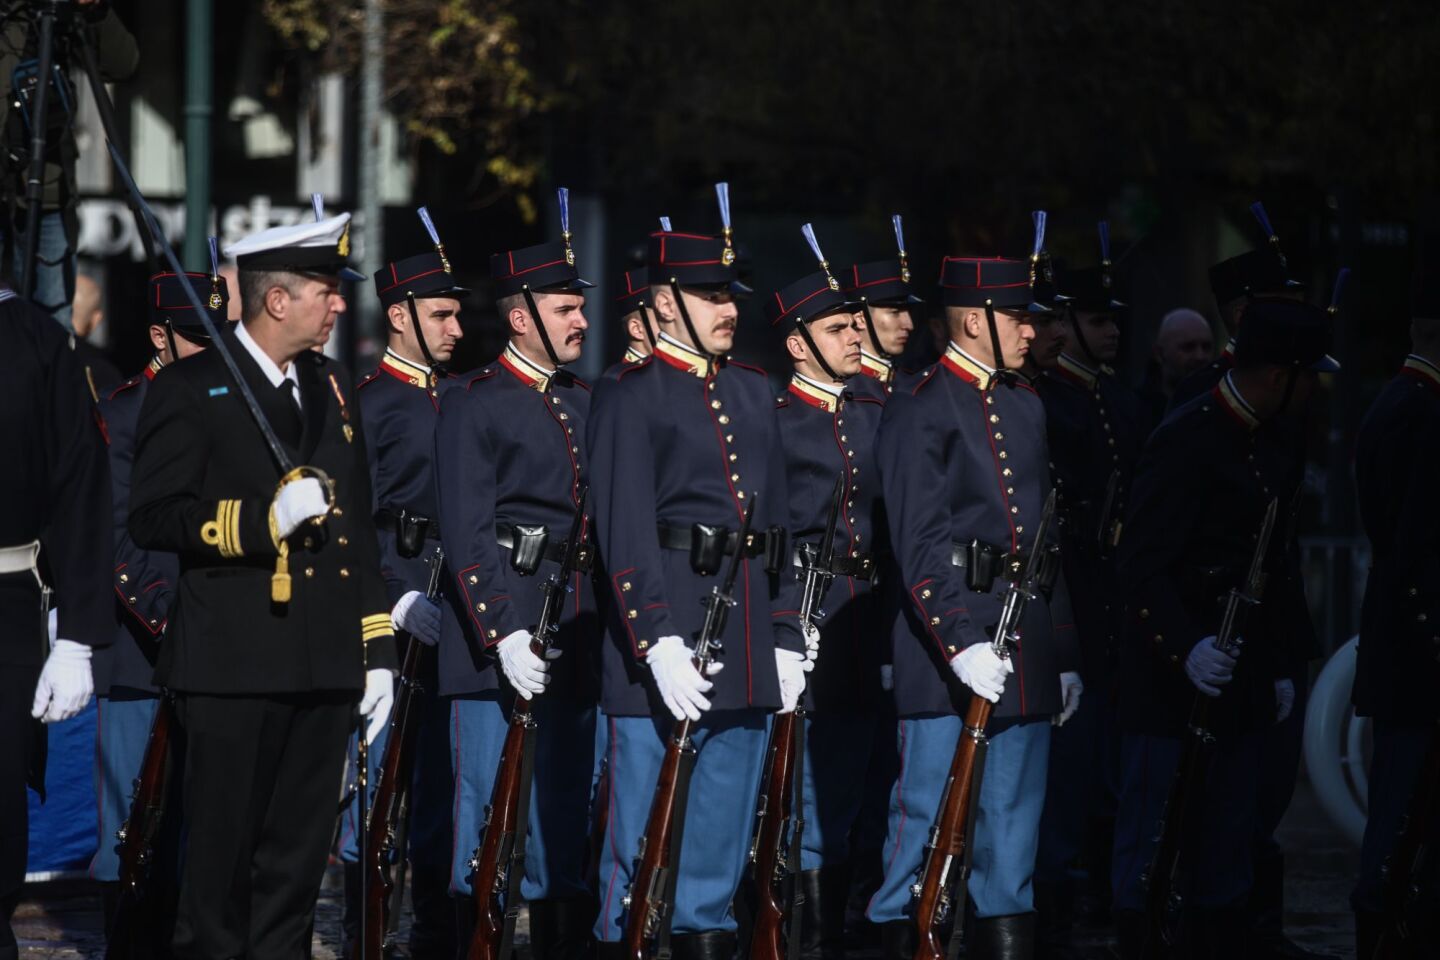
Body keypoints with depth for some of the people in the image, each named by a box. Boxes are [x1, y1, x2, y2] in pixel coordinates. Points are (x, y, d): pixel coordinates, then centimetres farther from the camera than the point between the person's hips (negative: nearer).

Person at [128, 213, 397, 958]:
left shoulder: (331, 389, 17)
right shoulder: (189, 389, -4)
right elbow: (154, 517, -11)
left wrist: (377, 649, 15)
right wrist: (264, 519, -20)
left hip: (325, 666, 6)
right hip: (235, 665, -6)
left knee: (296, 863, 8)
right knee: (222, 858, -3)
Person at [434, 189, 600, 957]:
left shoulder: (585, 406, 16)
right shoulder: (472, 406, -4)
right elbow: (466, 535, -10)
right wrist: (504, 634, -20)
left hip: (578, 650, 6)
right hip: (498, 650, -6)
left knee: (567, 826, 8)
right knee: (491, 817, -3)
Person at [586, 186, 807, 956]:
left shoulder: (753, 392, 16)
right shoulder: (630, 397, -5)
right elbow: (624, 534, -12)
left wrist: (785, 637, 13)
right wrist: (659, 645, -20)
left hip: (746, 649, 7)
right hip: (665, 637, -6)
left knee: (724, 828, 10)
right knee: (642, 831, -3)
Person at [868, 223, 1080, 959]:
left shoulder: (1026, 408, 17)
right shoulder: (919, 409, -7)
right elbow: (921, 546, -14)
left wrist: (1064, 653, 17)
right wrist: (961, 644, -22)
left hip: (1025, 659, 7)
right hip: (949, 657, -7)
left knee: (1015, 827, 8)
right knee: (925, 818, -4)